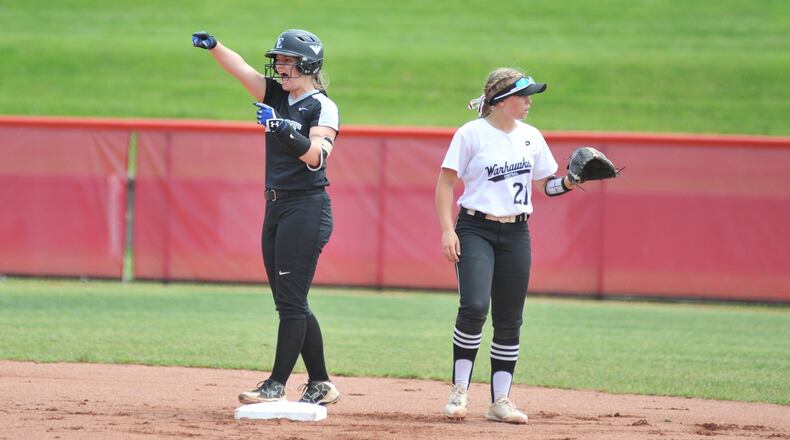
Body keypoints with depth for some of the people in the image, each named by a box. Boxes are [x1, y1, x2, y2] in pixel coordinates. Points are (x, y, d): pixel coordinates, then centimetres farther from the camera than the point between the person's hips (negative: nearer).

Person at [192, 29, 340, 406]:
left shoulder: (323, 108, -8)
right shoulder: (276, 96, 12)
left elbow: (316, 157, -22)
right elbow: (240, 68, -2)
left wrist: (285, 128, -34)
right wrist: (212, 46, -19)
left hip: (307, 209, -8)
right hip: (276, 207, 8)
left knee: (291, 300, -9)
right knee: (289, 302, 9)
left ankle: (277, 385, -8)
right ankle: (320, 384, 16)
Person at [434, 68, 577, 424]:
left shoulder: (531, 137, 10)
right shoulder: (471, 134, -5)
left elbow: (547, 185, 17)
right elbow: (446, 182, -4)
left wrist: (571, 181, -4)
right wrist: (447, 229, -13)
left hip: (516, 234, 5)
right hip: (476, 230, -5)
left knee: (509, 321, 3)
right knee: (474, 306, -22)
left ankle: (500, 401, 9)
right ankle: (460, 389, -8)